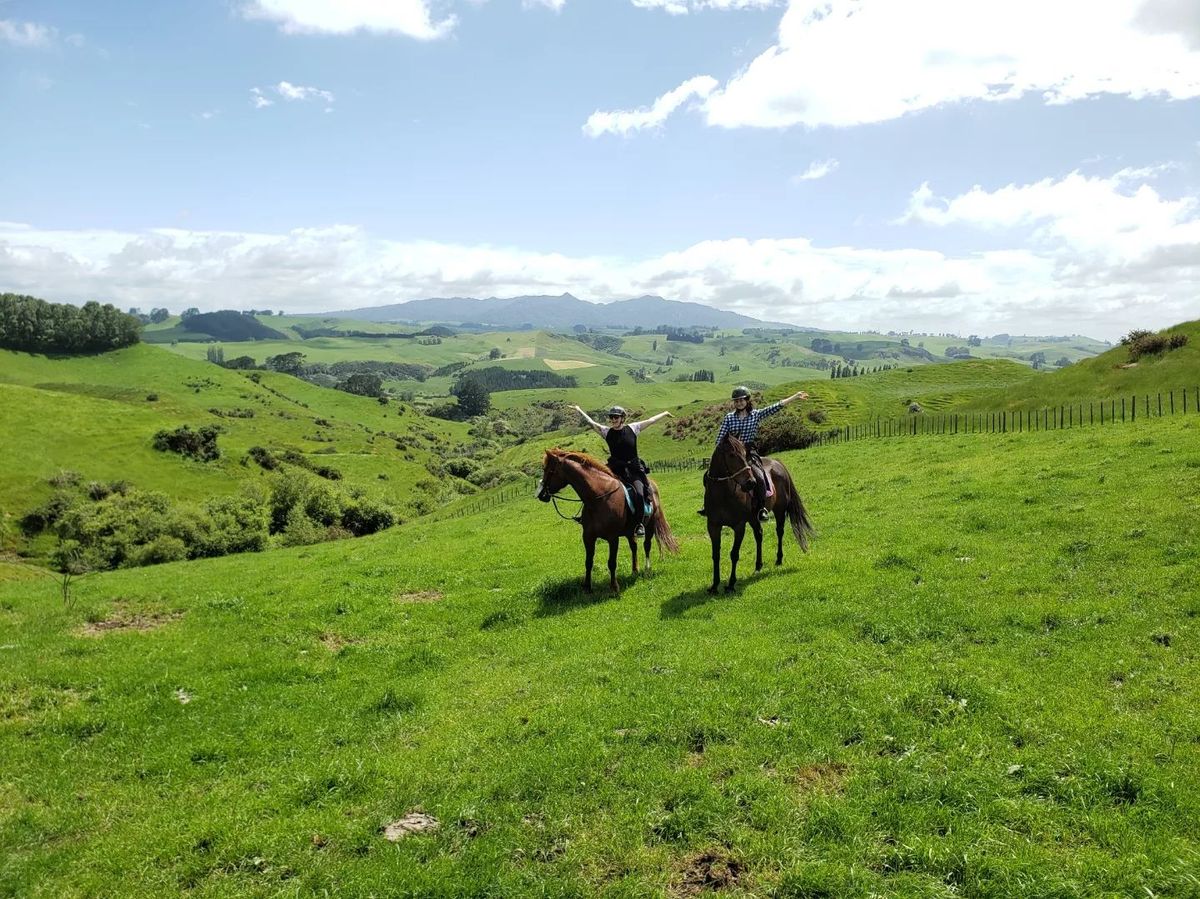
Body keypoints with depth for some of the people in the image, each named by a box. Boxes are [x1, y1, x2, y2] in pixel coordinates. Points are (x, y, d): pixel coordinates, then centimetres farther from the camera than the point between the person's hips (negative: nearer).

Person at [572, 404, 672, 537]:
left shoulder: (633, 428, 3)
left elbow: (650, 420, 12)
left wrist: (664, 414, 21)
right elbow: (591, 422, 3)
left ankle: (640, 523, -10)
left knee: (639, 493, -24)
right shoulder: (606, 431, 5)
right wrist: (579, 411, 1)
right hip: (616, 471, 2)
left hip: (634, 470, -2)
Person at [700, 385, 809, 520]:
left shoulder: (756, 415, 2)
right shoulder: (729, 418, 4)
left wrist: (795, 397, -4)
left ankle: (762, 508, -14)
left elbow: (777, 406, -1)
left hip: (750, 454, -2)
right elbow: (720, 438, 4)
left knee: (759, 477, -27)